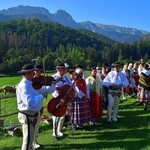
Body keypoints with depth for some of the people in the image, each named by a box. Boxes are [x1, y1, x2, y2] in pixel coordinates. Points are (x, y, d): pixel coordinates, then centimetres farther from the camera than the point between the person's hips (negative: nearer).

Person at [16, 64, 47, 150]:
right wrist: (42, 95, -21)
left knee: (30, 139, 26)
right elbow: (30, 102, -34)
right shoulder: (24, 85, -23)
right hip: (28, 116, -10)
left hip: (32, 115, 10)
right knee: (28, 140, 3)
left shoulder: (29, 84, 7)